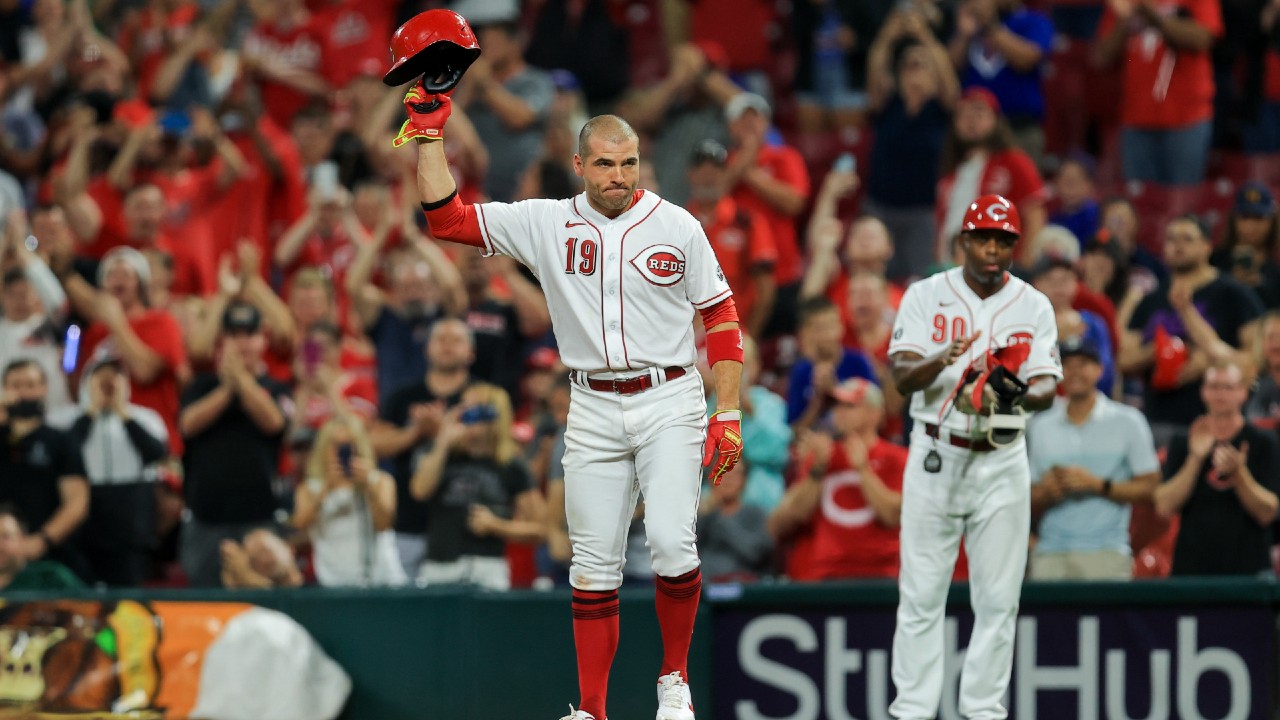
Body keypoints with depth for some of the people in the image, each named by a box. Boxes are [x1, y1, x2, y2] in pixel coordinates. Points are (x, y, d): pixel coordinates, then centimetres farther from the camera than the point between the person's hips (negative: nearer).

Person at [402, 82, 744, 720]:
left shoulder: (677, 227, 1)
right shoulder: (546, 224, 4)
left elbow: (721, 318, 4)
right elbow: (446, 217, 2)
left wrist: (728, 414, -2)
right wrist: (430, 133, -4)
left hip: (670, 404, -2)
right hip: (593, 413, 2)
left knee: (672, 542, -17)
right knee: (594, 563, 2)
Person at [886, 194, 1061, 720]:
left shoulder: (1034, 306, 5)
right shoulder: (926, 296, 1)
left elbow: (1049, 387, -3)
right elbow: (902, 377, -9)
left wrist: (1020, 396, -27)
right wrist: (942, 360, -31)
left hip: (1002, 460, 1)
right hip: (935, 455, -1)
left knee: (998, 597, 1)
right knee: (921, 592, -2)